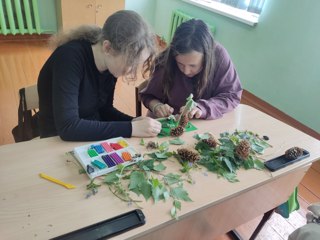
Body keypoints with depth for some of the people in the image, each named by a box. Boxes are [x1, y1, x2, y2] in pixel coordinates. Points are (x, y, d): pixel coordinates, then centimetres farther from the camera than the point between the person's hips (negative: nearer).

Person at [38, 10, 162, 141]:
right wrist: (130, 128, -28)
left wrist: (133, 122, -11)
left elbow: (104, 109, 6)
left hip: (95, 138, 5)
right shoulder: (70, 58, -23)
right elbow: (67, 127, -29)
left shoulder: (110, 65, -6)